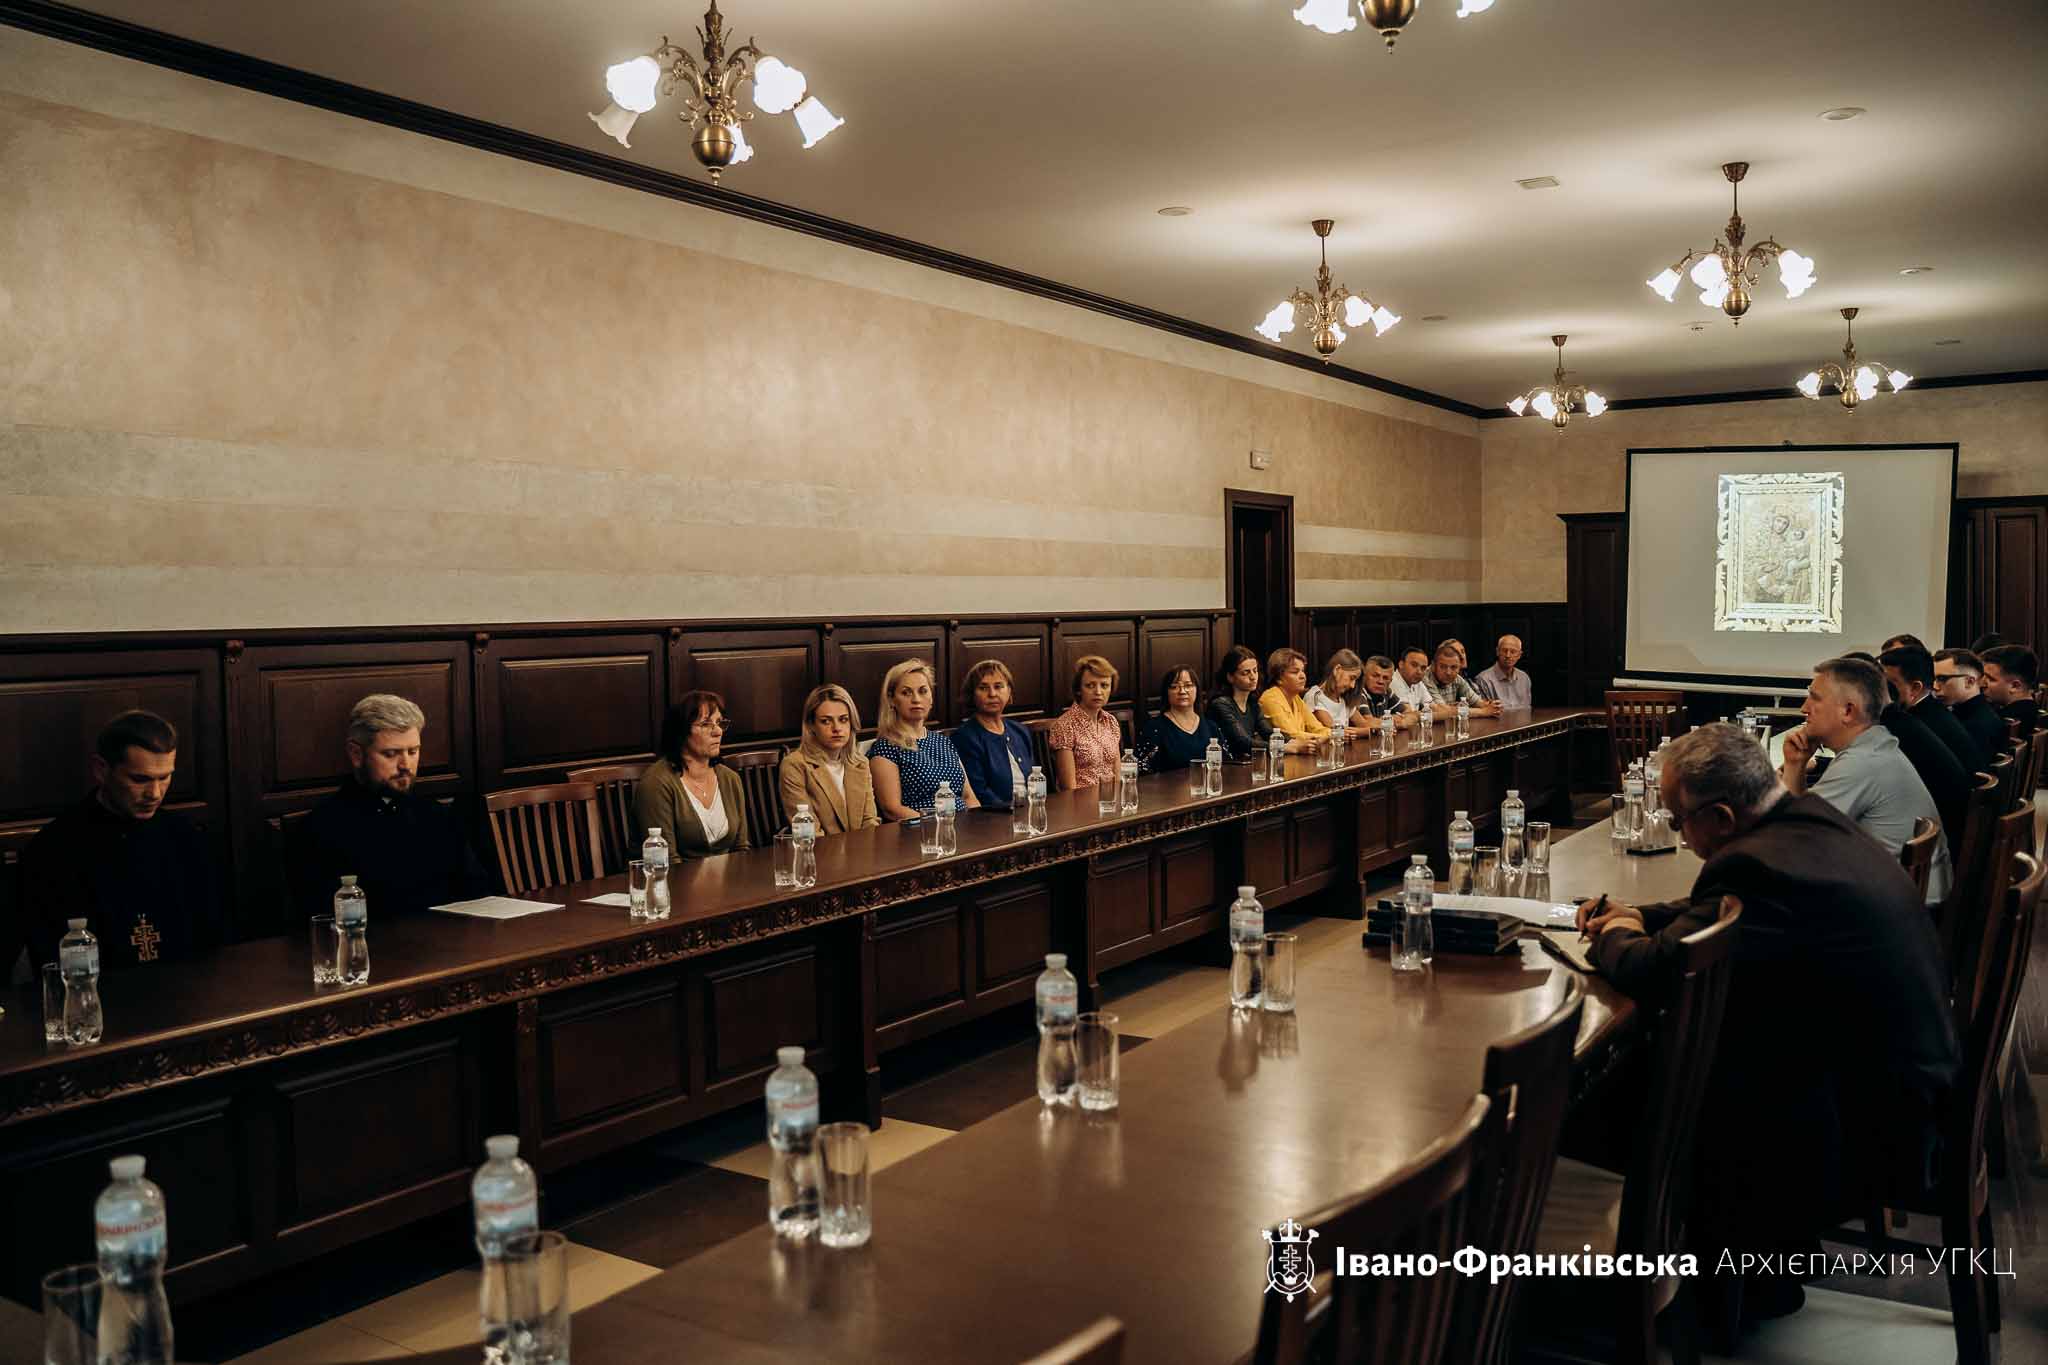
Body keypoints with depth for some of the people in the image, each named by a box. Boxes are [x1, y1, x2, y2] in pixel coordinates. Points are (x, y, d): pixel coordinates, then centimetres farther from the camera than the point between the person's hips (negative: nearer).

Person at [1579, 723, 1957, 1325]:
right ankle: (1779, 1239, 28)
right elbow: (1717, 911, 17)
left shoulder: (1760, 865, -29)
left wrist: (1613, 937, -6)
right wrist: (1638, 917, 7)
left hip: (1868, 1130, -9)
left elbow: (1652, 970, -27)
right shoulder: (1814, 819, 1)